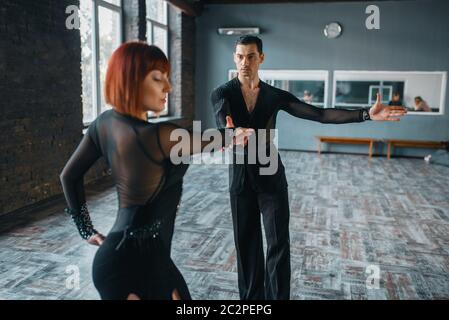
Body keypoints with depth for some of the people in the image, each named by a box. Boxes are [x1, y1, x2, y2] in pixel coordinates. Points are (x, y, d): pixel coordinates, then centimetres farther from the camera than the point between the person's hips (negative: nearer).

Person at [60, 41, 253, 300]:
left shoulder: (104, 123, -1)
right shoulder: (158, 136, -24)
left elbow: (69, 176, 9)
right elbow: (202, 141, -4)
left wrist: (87, 230, 15)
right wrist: (231, 136, 17)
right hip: (139, 260, -8)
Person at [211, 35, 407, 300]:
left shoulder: (275, 96, 1)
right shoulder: (221, 94, -3)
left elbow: (320, 114, -4)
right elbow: (225, 127, -24)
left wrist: (367, 114, -13)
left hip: (271, 178, 1)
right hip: (240, 179, 0)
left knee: (279, 244, -2)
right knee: (247, 244, 9)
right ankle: (251, 297, 24)